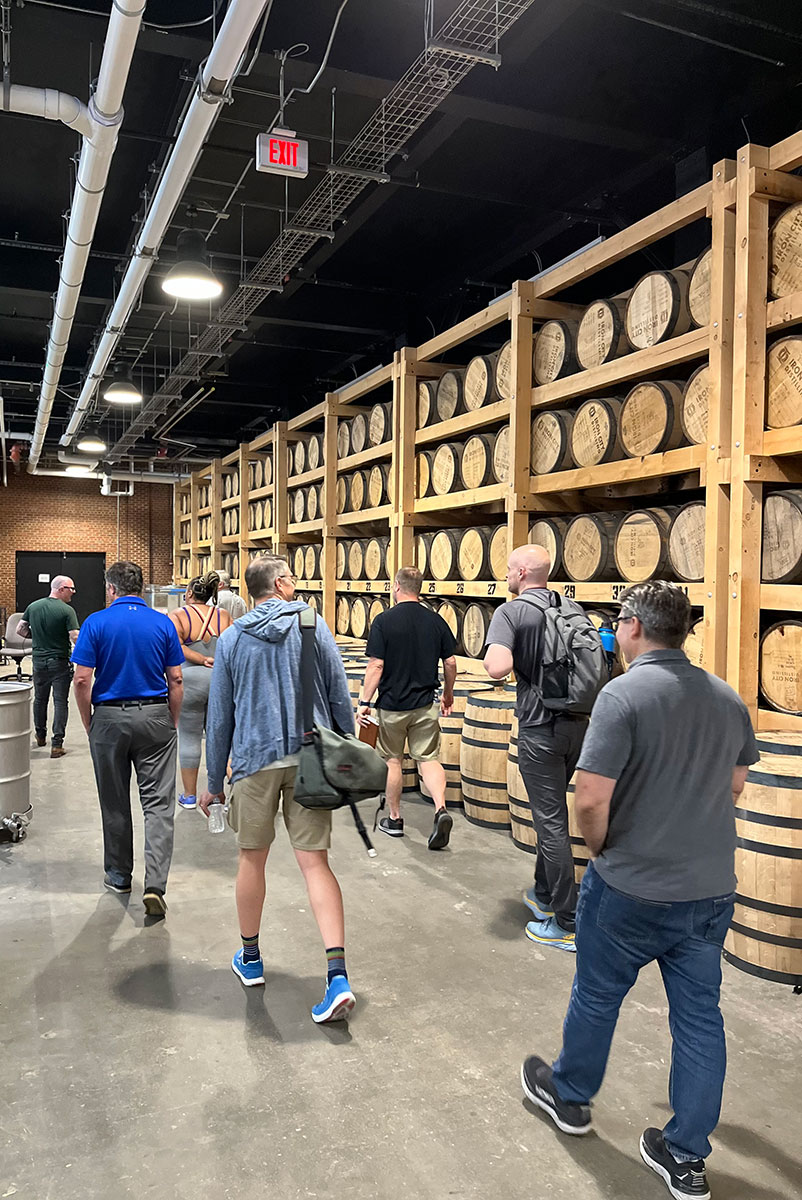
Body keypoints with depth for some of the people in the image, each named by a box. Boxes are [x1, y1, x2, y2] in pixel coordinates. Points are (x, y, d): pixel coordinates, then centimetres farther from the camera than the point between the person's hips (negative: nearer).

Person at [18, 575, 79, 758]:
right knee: (60, 702, 1)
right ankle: (57, 744, -2)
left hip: (39, 660, 5)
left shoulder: (33, 606, 2)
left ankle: (40, 736, 37)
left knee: (40, 699, 21)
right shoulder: (67, 610, -16)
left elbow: (20, 630, 8)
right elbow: (75, 638, -22)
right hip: (60, 662, -5)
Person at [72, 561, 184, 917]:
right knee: (158, 802, 1)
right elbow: (176, 680, 0)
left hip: (109, 718, 0)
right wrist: (172, 723, 10)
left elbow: (82, 680, -9)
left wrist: (89, 724, 4)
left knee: (115, 803, 14)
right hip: (155, 717, 1)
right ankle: (155, 884, -9)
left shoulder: (96, 623, -5)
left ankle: (119, 875, 28)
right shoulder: (163, 624, 0)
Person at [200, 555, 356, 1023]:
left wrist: (214, 783, 13)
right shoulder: (313, 628, -1)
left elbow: (220, 717, 5)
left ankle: (250, 958, 34)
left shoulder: (232, 638, 2)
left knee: (253, 858, 17)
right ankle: (338, 977, -7)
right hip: (310, 759, 0)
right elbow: (341, 699, 0)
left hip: (255, 760, 1)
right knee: (316, 863, 1)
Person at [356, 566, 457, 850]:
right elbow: (450, 662, 4)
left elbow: (376, 666, -15)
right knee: (428, 758, 9)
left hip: (392, 704, -2)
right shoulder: (436, 620, 0)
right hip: (426, 704, 3)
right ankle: (441, 809, -12)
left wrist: (364, 702, -9)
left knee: (392, 760, 13)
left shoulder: (384, 620, -11)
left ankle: (394, 819, 23)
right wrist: (448, 696, 18)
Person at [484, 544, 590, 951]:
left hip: (540, 728, -7)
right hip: (578, 723, 7)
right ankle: (544, 895, 38)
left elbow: (498, 667, -26)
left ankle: (568, 924, 8)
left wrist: (492, 656, -6)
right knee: (551, 812, 22)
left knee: (551, 822, 1)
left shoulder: (511, 612, -12)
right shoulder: (573, 609, 9)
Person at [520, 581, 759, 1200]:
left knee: (597, 996, 18)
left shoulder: (624, 695, -22)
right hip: (712, 888, 5)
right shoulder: (728, 700, 0)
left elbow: (592, 799, -24)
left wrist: (601, 850, -4)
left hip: (632, 891, -5)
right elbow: (735, 785, 13)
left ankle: (570, 1095, 41)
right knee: (700, 1015, 16)